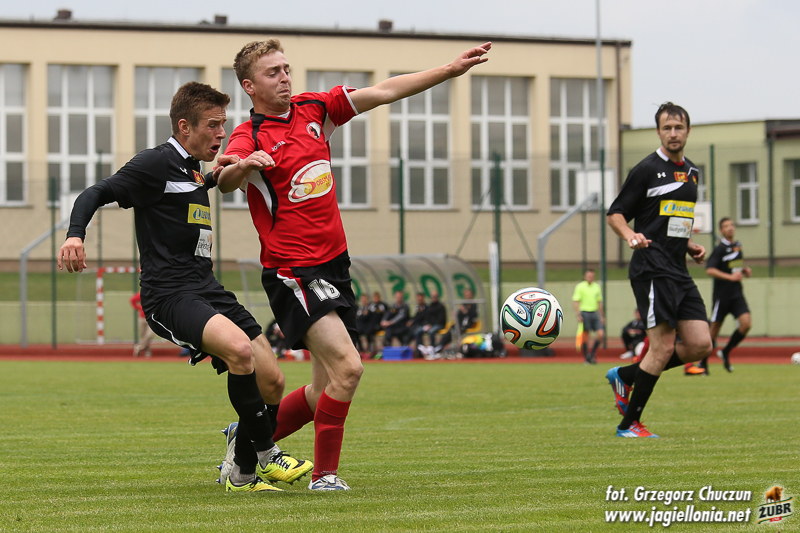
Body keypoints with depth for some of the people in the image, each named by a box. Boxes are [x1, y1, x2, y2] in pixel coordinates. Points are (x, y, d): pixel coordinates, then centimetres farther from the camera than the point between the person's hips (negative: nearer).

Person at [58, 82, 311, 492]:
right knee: (240, 348, -33)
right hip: (169, 295, -9)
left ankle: (244, 472, 19)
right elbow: (96, 194, -10)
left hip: (208, 290, 9)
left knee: (272, 382, 0)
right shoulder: (156, 163, -5)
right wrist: (75, 235, -27)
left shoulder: (193, 171, 20)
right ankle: (265, 454, -16)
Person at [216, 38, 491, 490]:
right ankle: (325, 475, -9)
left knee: (328, 390, 9)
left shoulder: (313, 110, 9)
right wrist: (242, 167, -56)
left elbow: (383, 93, 11)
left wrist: (452, 70, 7)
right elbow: (227, 180, -32)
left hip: (334, 264, 8)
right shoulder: (250, 137, -11)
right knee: (348, 368, -20)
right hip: (293, 271, -8)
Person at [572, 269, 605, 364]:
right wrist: (578, 315, -16)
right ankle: (586, 358, 8)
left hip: (594, 313, 5)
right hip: (584, 312, -5)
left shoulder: (597, 287, 13)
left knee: (601, 334, -7)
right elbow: (575, 302, -6)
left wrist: (602, 316, 20)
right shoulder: (580, 287, -3)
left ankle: (592, 355, 7)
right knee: (585, 337, -3)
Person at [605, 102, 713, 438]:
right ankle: (629, 424, 1)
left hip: (679, 271, 8)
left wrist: (690, 246, 12)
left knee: (700, 344, -1)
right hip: (652, 269, -8)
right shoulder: (647, 169, -5)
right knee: (663, 347, -11)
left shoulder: (691, 172, 18)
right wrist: (631, 235, -23)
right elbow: (615, 214, -3)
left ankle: (625, 376, 15)